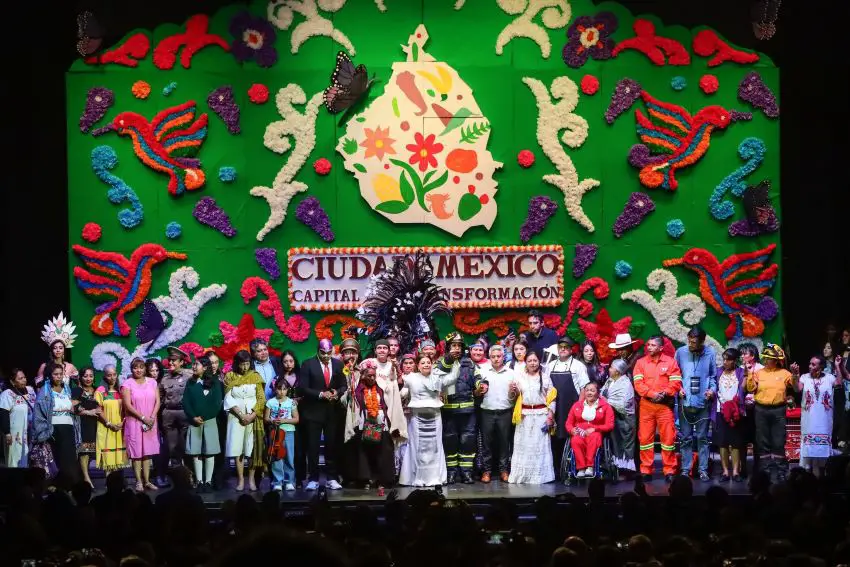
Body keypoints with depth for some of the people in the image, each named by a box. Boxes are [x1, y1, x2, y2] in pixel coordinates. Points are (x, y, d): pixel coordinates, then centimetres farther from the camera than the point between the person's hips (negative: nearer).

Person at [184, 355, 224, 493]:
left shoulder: (215, 382, 1)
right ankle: (199, 481, 3)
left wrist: (204, 417, -9)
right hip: (194, 422, 2)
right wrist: (193, 417, -10)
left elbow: (217, 402, -5)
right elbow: (186, 402, 3)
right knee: (196, 453, 0)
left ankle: (208, 481, 1)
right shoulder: (191, 383, 9)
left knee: (209, 453, -2)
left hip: (209, 421, -2)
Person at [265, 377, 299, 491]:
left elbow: (296, 419, 2)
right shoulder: (271, 402, 4)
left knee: (289, 458, 1)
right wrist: (272, 421, -14)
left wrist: (284, 420, -12)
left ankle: (289, 481, 8)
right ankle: (277, 482, 2)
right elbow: (265, 418, 6)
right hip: (274, 432, 0)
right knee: (276, 458, -1)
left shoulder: (291, 403, 3)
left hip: (288, 432, 0)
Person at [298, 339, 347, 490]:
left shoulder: (338, 364, 7)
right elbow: (303, 388, -7)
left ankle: (332, 478, 10)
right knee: (313, 446, -1)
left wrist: (337, 393, -10)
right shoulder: (308, 364, -3)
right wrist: (320, 394, -17)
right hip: (314, 411, -3)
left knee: (332, 446, 4)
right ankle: (313, 479, 4)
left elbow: (344, 385, 11)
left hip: (333, 411, 3)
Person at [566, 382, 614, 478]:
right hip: (579, 434, 2)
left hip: (595, 434, -1)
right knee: (576, 441, -36)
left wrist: (594, 429, -13)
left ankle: (590, 467, -42)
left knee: (593, 438, -40)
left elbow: (609, 425, 0)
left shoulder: (605, 406, 9)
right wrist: (572, 430, -7)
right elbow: (569, 423, 17)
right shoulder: (577, 405, 16)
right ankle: (581, 468, -38)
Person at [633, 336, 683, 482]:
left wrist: (664, 394, -17)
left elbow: (676, 383, -3)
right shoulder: (641, 362, 7)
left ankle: (669, 471, 2)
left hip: (665, 405, -1)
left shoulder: (670, 362, 4)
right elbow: (638, 384, -2)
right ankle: (646, 470, 7)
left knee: (668, 437, -2)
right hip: (646, 405, 1)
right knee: (645, 437, 1)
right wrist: (652, 394, -16)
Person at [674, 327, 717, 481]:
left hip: (703, 401, 0)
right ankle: (685, 469, 10)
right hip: (685, 401, 0)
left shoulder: (710, 353, -2)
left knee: (702, 437, 5)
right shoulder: (681, 352, -2)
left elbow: (714, 375, 8)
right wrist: (678, 388, -6)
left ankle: (703, 469, 10)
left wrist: (712, 389, -8)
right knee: (686, 438, 5)